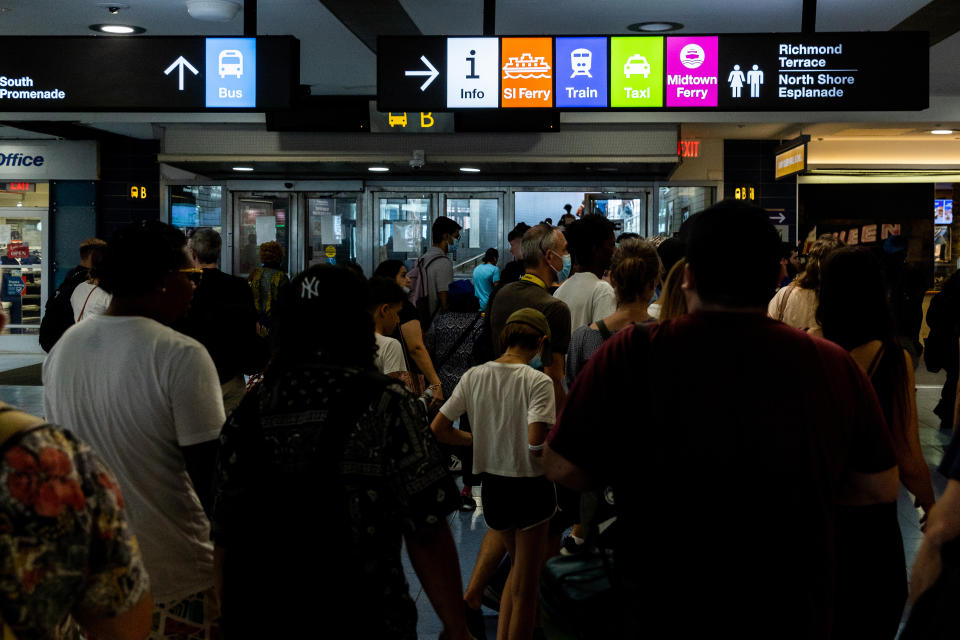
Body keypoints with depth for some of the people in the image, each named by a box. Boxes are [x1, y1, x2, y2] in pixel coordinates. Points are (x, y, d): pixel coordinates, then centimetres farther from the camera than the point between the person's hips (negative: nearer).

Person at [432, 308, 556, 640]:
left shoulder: (474, 376, -2)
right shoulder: (537, 381, -17)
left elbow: (439, 428, 0)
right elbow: (536, 445, -27)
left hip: (490, 485, 5)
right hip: (530, 487, -5)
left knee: (518, 567, 28)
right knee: (525, 587, 10)